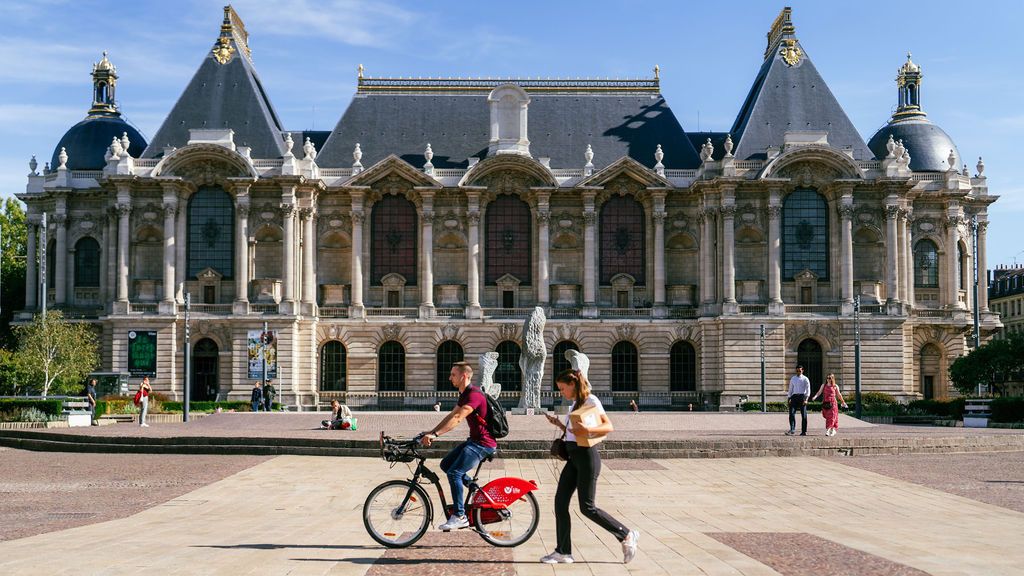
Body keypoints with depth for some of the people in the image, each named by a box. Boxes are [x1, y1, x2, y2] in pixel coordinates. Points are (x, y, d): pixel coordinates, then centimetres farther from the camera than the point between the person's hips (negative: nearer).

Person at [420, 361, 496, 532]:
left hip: (483, 443, -10)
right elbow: (451, 415, 20)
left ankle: (460, 516, -12)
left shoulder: (474, 395, -19)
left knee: (454, 472, -17)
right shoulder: (464, 394, 14)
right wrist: (431, 431, 14)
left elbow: (457, 418, -28)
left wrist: (435, 434, -33)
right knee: (445, 464, 9)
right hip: (473, 440, 10)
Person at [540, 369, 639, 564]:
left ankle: (627, 536, 9)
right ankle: (563, 552, 6)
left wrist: (587, 430, -31)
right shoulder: (574, 404, 18)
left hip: (587, 456, -9)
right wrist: (559, 424, 12)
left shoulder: (590, 401, -8)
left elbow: (608, 426, -16)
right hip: (574, 457, 9)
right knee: (560, 502, 2)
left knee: (587, 507, -6)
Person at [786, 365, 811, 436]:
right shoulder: (793, 379, 14)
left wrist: (806, 399, -17)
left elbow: (808, 390, -4)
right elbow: (790, 389, 17)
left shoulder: (805, 379, 2)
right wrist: (788, 399, 10)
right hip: (794, 397, 3)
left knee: (803, 415, 0)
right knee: (791, 413, -11)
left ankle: (804, 431, 6)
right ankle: (792, 430, -12)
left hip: (802, 396, -3)